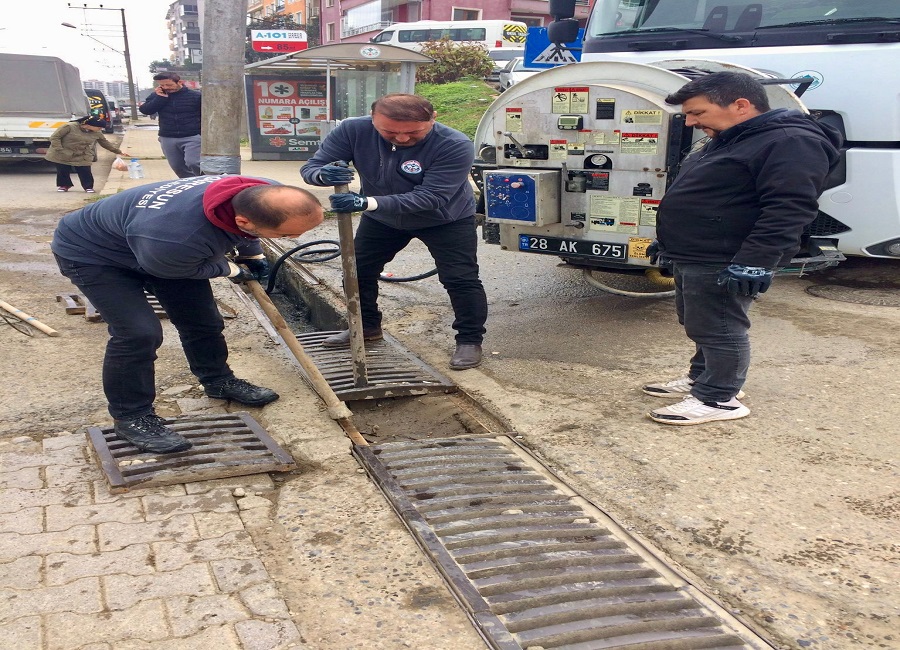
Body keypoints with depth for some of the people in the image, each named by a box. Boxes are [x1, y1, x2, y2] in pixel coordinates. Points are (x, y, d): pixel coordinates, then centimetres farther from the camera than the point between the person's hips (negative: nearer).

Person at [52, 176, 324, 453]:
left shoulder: (265, 196, -27)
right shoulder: (177, 238, -48)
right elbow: (196, 268, -22)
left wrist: (252, 254, 8)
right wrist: (232, 270, -7)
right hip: (93, 253, -7)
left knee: (202, 319, 9)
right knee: (138, 332, -18)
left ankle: (218, 380, 33)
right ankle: (131, 417, 1)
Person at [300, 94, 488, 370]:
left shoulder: (455, 145, -35)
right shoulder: (353, 130, -26)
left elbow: (429, 197, -40)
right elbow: (311, 167, -21)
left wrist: (368, 203, -52)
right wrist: (324, 175, -48)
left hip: (446, 220, -3)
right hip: (381, 219, 4)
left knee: (461, 279, -9)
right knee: (357, 271, 9)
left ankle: (470, 340, 10)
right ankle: (366, 326, 31)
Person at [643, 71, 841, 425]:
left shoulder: (791, 142, -17)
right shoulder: (725, 142, 17)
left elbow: (789, 208, -24)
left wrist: (753, 262, -29)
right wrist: (667, 242, 28)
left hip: (724, 265, -10)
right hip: (691, 259, 10)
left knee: (718, 330, -3)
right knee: (699, 326, 19)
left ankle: (718, 399, 8)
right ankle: (701, 378, 33)